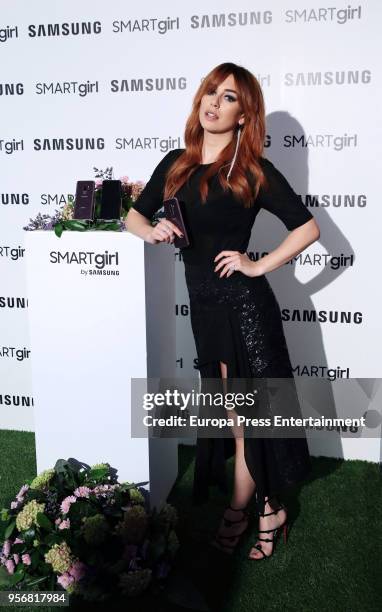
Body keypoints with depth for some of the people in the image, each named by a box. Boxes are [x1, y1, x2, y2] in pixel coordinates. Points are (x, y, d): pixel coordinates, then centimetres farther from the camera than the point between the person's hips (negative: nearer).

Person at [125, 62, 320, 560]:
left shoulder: (254, 171, -6)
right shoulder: (176, 164, 9)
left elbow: (308, 228, -6)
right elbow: (135, 216, 15)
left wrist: (259, 266, -11)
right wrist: (151, 231, -6)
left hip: (243, 301, -5)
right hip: (205, 304, 5)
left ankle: (239, 509, 26)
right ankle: (266, 505, 31)